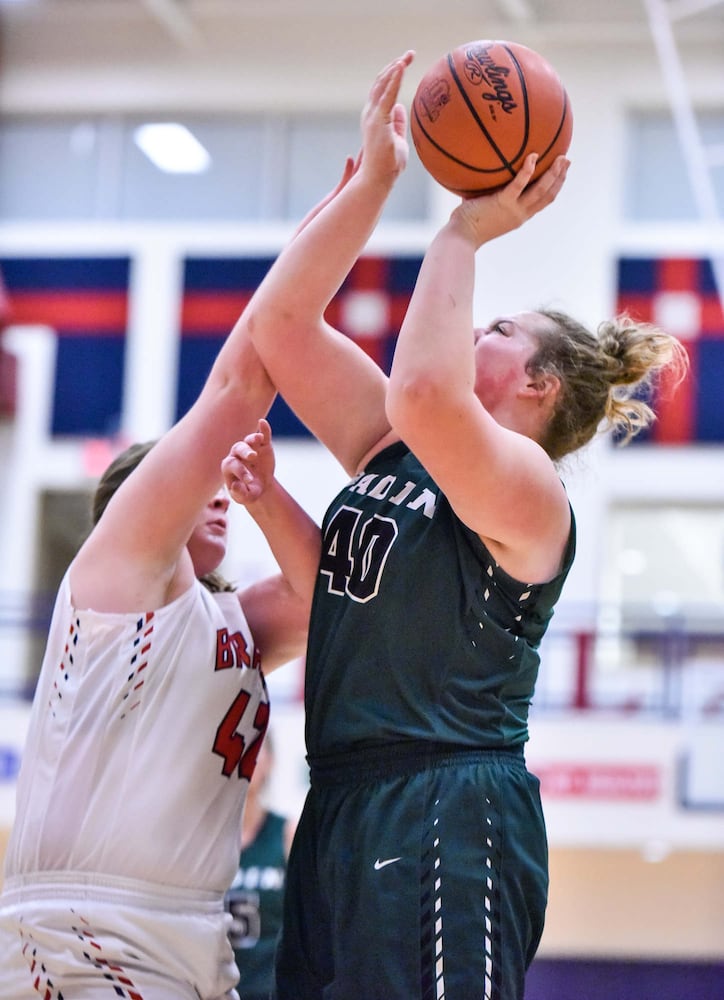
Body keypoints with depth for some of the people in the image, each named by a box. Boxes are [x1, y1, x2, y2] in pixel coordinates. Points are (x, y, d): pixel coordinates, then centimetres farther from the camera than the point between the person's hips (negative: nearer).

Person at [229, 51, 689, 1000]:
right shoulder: (394, 450, 18)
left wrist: (464, 234, -14)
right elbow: (280, 323, 12)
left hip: (447, 822, -8)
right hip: (341, 812, 8)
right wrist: (372, 179, 7)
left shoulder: (531, 491, -5)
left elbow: (426, 394, -26)